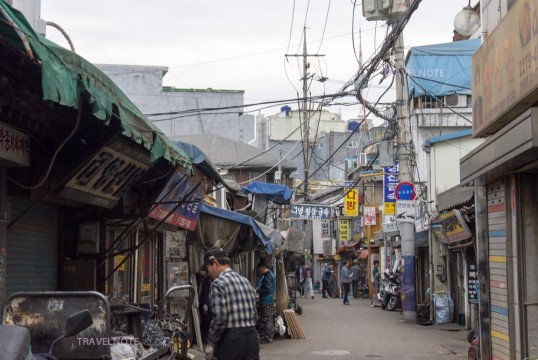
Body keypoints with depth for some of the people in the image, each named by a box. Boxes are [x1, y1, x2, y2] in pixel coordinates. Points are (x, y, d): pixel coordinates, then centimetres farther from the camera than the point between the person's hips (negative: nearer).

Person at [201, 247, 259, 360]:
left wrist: (211, 343, -8)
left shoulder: (218, 283, -10)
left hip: (231, 339, -7)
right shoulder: (246, 281, 15)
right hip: (252, 337, 7)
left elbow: (219, 318, -17)